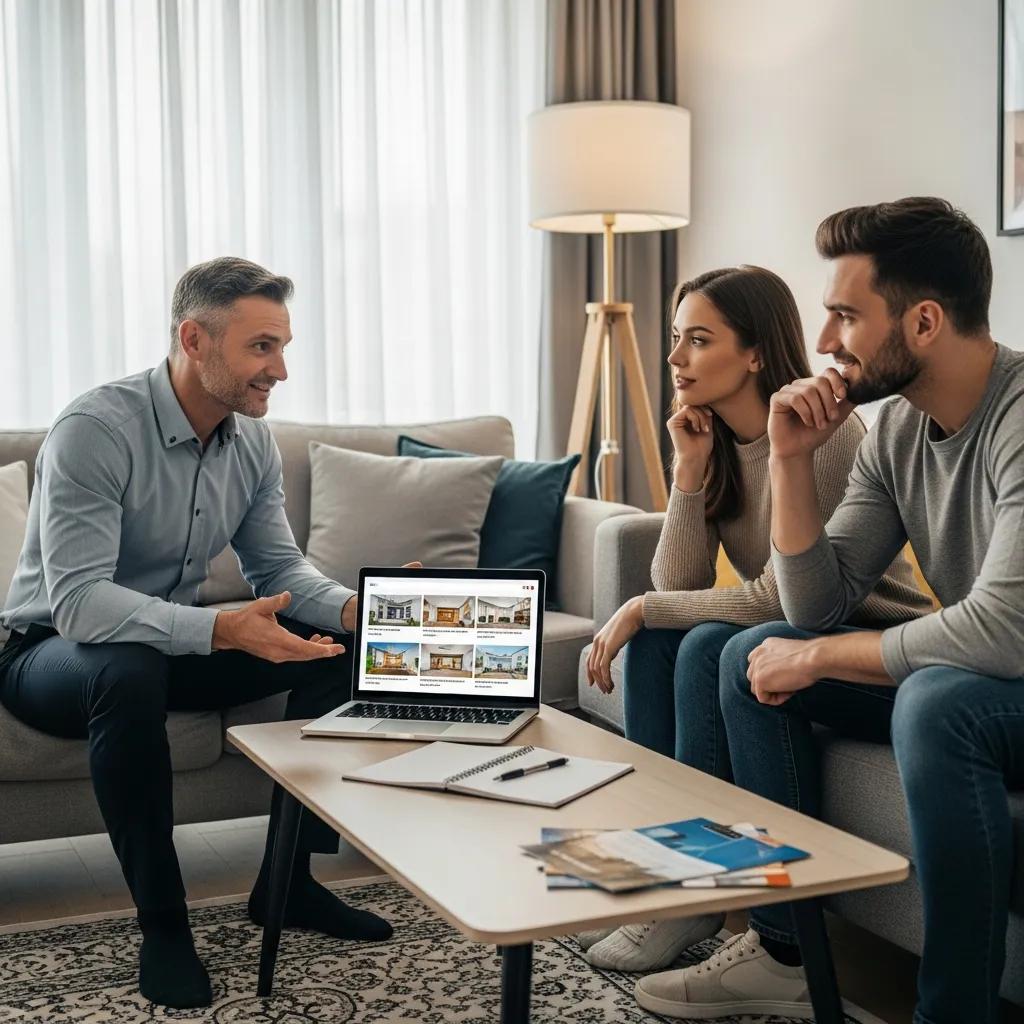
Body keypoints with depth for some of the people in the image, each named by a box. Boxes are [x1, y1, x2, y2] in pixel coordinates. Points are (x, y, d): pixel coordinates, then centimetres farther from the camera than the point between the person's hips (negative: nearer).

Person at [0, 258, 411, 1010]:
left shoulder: (253, 440, -5)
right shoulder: (95, 430, -27)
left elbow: (280, 566, 1)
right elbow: (77, 601, -34)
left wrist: (353, 607, -22)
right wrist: (221, 629, -47)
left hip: (174, 638, 7)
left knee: (339, 648, -9)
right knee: (130, 669, -40)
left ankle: (287, 882, 1)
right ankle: (162, 921, -23)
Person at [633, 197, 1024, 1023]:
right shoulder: (897, 428, 0)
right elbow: (818, 604, 1)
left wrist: (814, 658, -21)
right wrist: (792, 459, -12)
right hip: (955, 678, 9)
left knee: (938, 699, -37)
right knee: (752, 656, 2)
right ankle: (786, 947, 9)